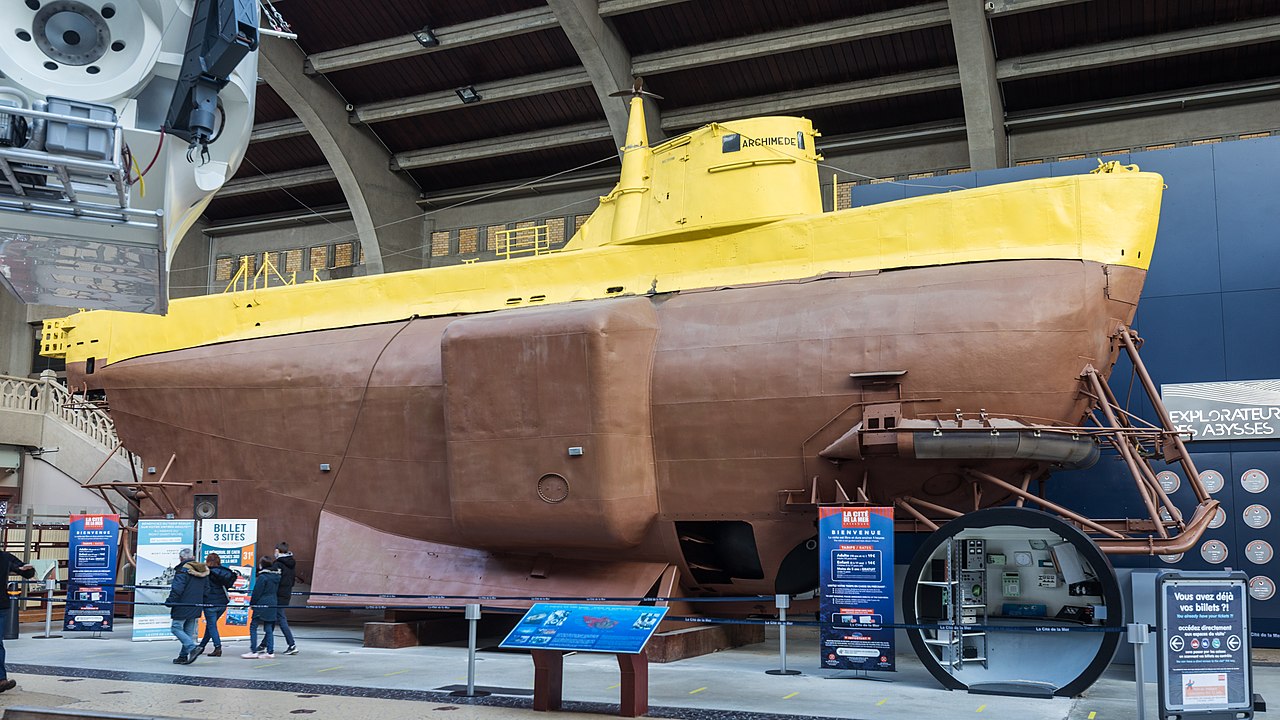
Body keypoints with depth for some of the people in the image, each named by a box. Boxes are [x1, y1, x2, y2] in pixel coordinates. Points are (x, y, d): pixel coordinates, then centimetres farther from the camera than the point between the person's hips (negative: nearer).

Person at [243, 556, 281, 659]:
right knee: (269, 628, 11)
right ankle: (270, 652, 9)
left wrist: (252, 603, -1)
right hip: (273, 605, 8)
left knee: (253, 627, 0)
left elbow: (257, 592, -12)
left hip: (262, 605, -8)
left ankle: (253, 651, -4)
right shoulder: (276, 576, 10)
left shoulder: (262, 577, -14)